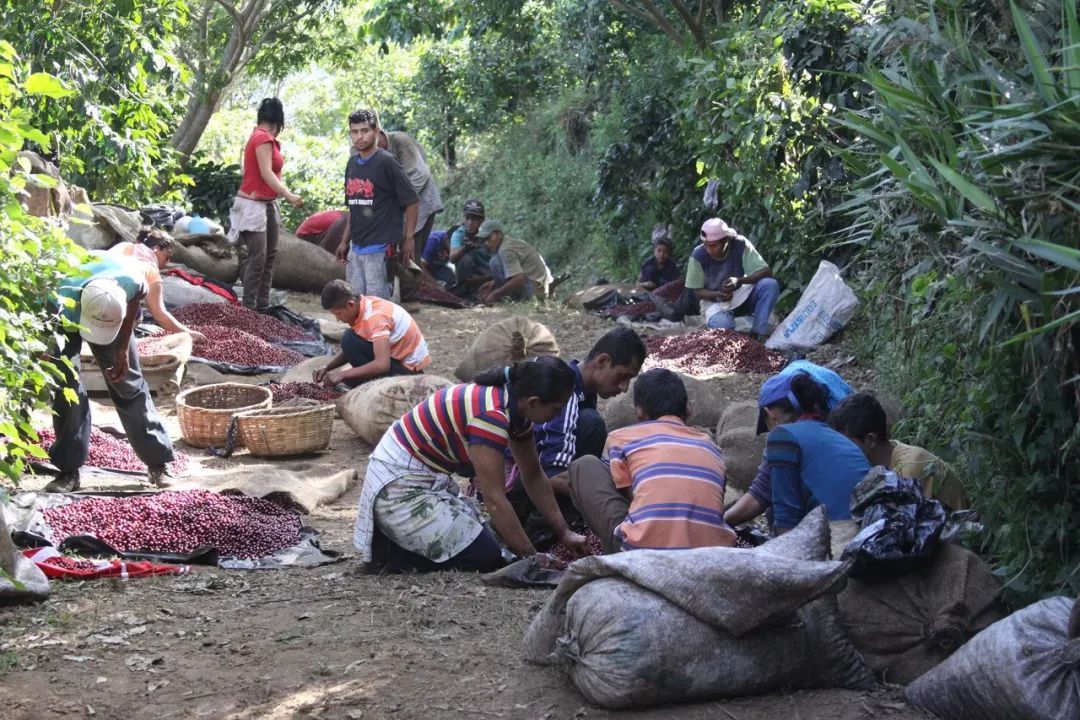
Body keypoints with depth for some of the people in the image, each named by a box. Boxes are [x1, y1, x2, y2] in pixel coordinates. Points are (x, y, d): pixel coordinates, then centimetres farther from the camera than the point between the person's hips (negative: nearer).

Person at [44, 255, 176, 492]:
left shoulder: (133, 281, -39)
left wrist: (123, 350, -10)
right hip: (60, 318, -2)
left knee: (127, 382, 1)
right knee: (66, 382, -16)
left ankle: (158, 462, 10)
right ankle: (69, 471, -6)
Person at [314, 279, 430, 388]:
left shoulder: (375, 316, -27)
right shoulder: (360, 307, -1)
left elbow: (382, 365, -36)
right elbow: (350, 351, 10)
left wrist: (342, 374, -32)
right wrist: (328, 368, -5)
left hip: (408, 367, -9)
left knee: (349, 341, -21)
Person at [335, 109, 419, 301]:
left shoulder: (387, 163, -9)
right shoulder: (352, 164, 12)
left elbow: (412, 202, -8)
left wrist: (408, 240, -10)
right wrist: (345, 241, 18)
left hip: (380, 247, -7)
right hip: (356, 247, 7)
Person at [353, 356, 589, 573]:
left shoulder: (515, 406, 0)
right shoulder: (490, 414, -29)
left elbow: (534, 476, 12)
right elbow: (494, 499, -27)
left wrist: (565, 532, 9)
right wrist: (533, 557, -20)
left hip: (424, 479, 10)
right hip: (398, 485, -10)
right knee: (485, 557, -10)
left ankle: (396, 536, 14)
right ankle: (391, 548, -2)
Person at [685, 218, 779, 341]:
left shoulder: (741, 245, -18)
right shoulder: (698, 255, -17)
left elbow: (766, 271, -22)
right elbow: (697, 291, -8)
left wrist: (739, 281, -38)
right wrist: (716, 295, -30)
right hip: (715, 300, -2)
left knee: (770, 285, -28)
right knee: (723, 326, -36)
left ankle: (760, 333, -21)